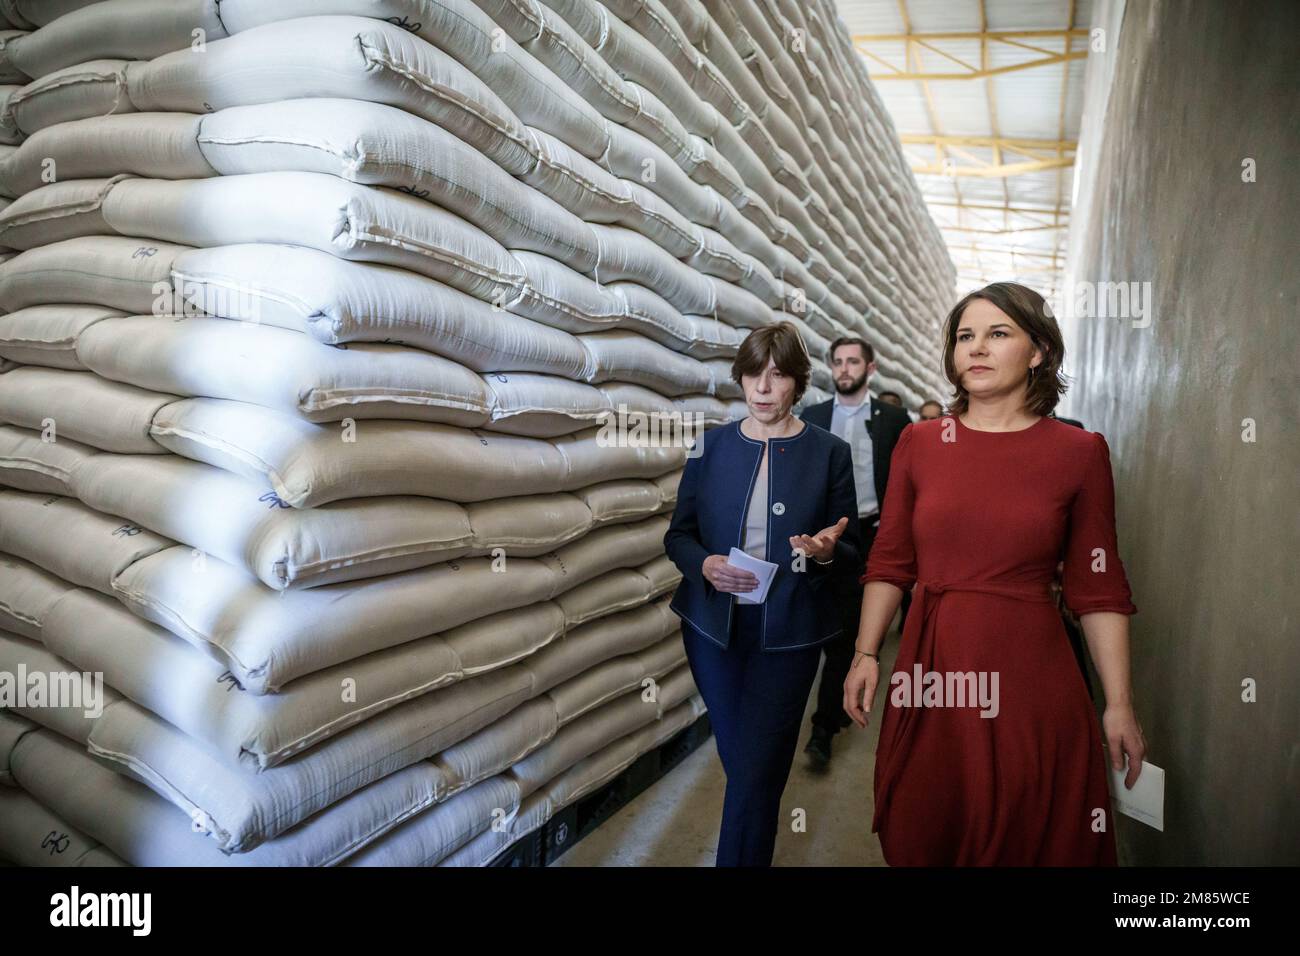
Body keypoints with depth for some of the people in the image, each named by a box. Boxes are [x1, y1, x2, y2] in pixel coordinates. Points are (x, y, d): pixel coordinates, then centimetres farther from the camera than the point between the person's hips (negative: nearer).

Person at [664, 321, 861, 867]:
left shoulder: (829, 453, -4)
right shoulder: (712, 445, 1)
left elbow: (852, 556, -1)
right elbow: (678, 535, 5)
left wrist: (825, 554, -24)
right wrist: (705, 564, -17)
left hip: (787, 634, -2)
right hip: (713, 626, 3)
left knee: (755, 774, -4)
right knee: (738, 759, 16)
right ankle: (754, 848, 43)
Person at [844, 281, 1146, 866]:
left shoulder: (1079, 451, -2)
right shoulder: (919, 443, 3)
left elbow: (1098, 588, 0)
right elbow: (890, 562, 7)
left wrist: (1119, 704, -1)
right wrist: (866, 654, 1)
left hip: (1030, 675, -2)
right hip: (931, 672, 2)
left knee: (1032, 842, 13)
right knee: (920, 838, 15)